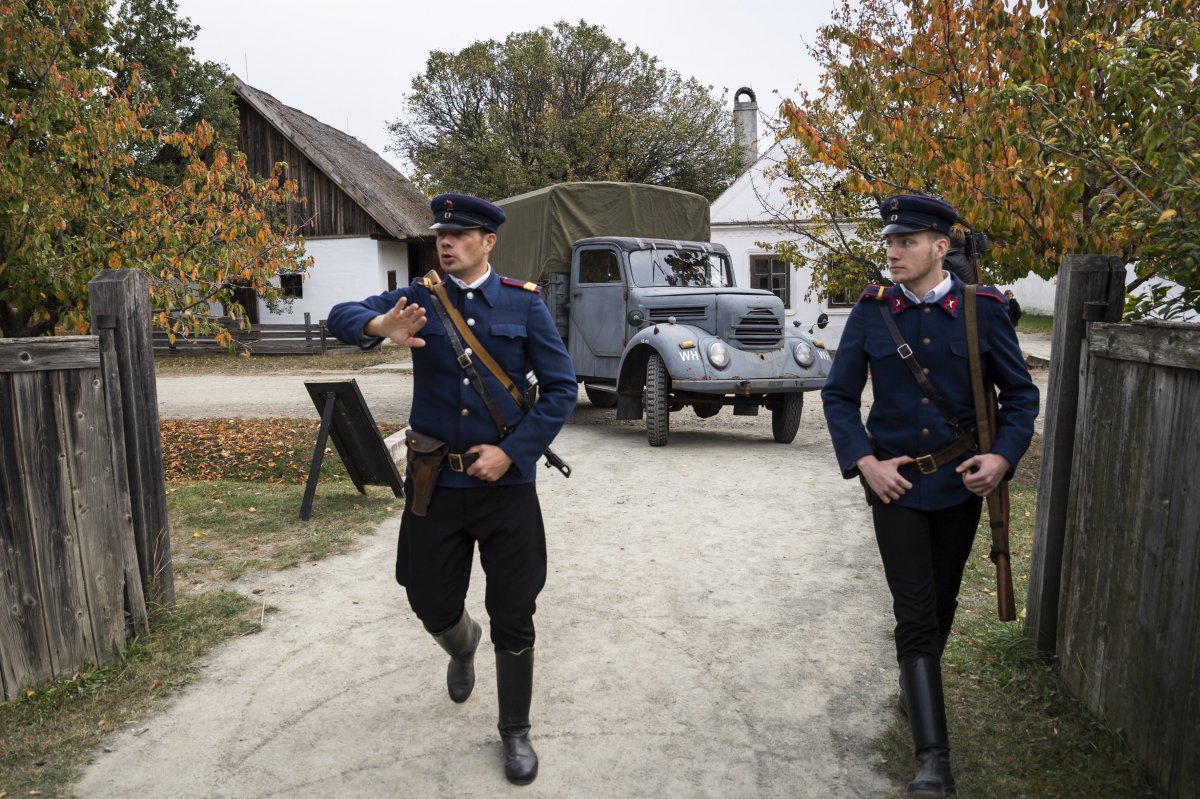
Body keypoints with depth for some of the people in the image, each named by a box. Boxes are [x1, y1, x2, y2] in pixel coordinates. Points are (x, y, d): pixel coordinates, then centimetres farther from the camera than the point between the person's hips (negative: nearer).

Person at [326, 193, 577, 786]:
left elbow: (561, 388, -5)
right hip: (435, 484, 2)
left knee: (513, 618, 6)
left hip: (506, 483, -1)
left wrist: (511, 451, -15)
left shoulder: (524, 303, -2)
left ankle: (516, 731, 28)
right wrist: (380, 327, -32)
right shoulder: (420, 296, 2)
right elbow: (341, 317, -8)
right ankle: (463, 648, 51)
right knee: (432, 605, 14)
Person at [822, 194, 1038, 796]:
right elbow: (838, 395, -1)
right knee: (915, 613, -4)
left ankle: (916, 686, 47)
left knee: (941, 603, 18)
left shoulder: (983, 310, -6)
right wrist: (863, 462, -12)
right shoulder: (871, 311, -6)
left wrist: (1003, 457, -13)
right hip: (895, 481, -1)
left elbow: (1021, 393, 2)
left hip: (960, 481, 2)